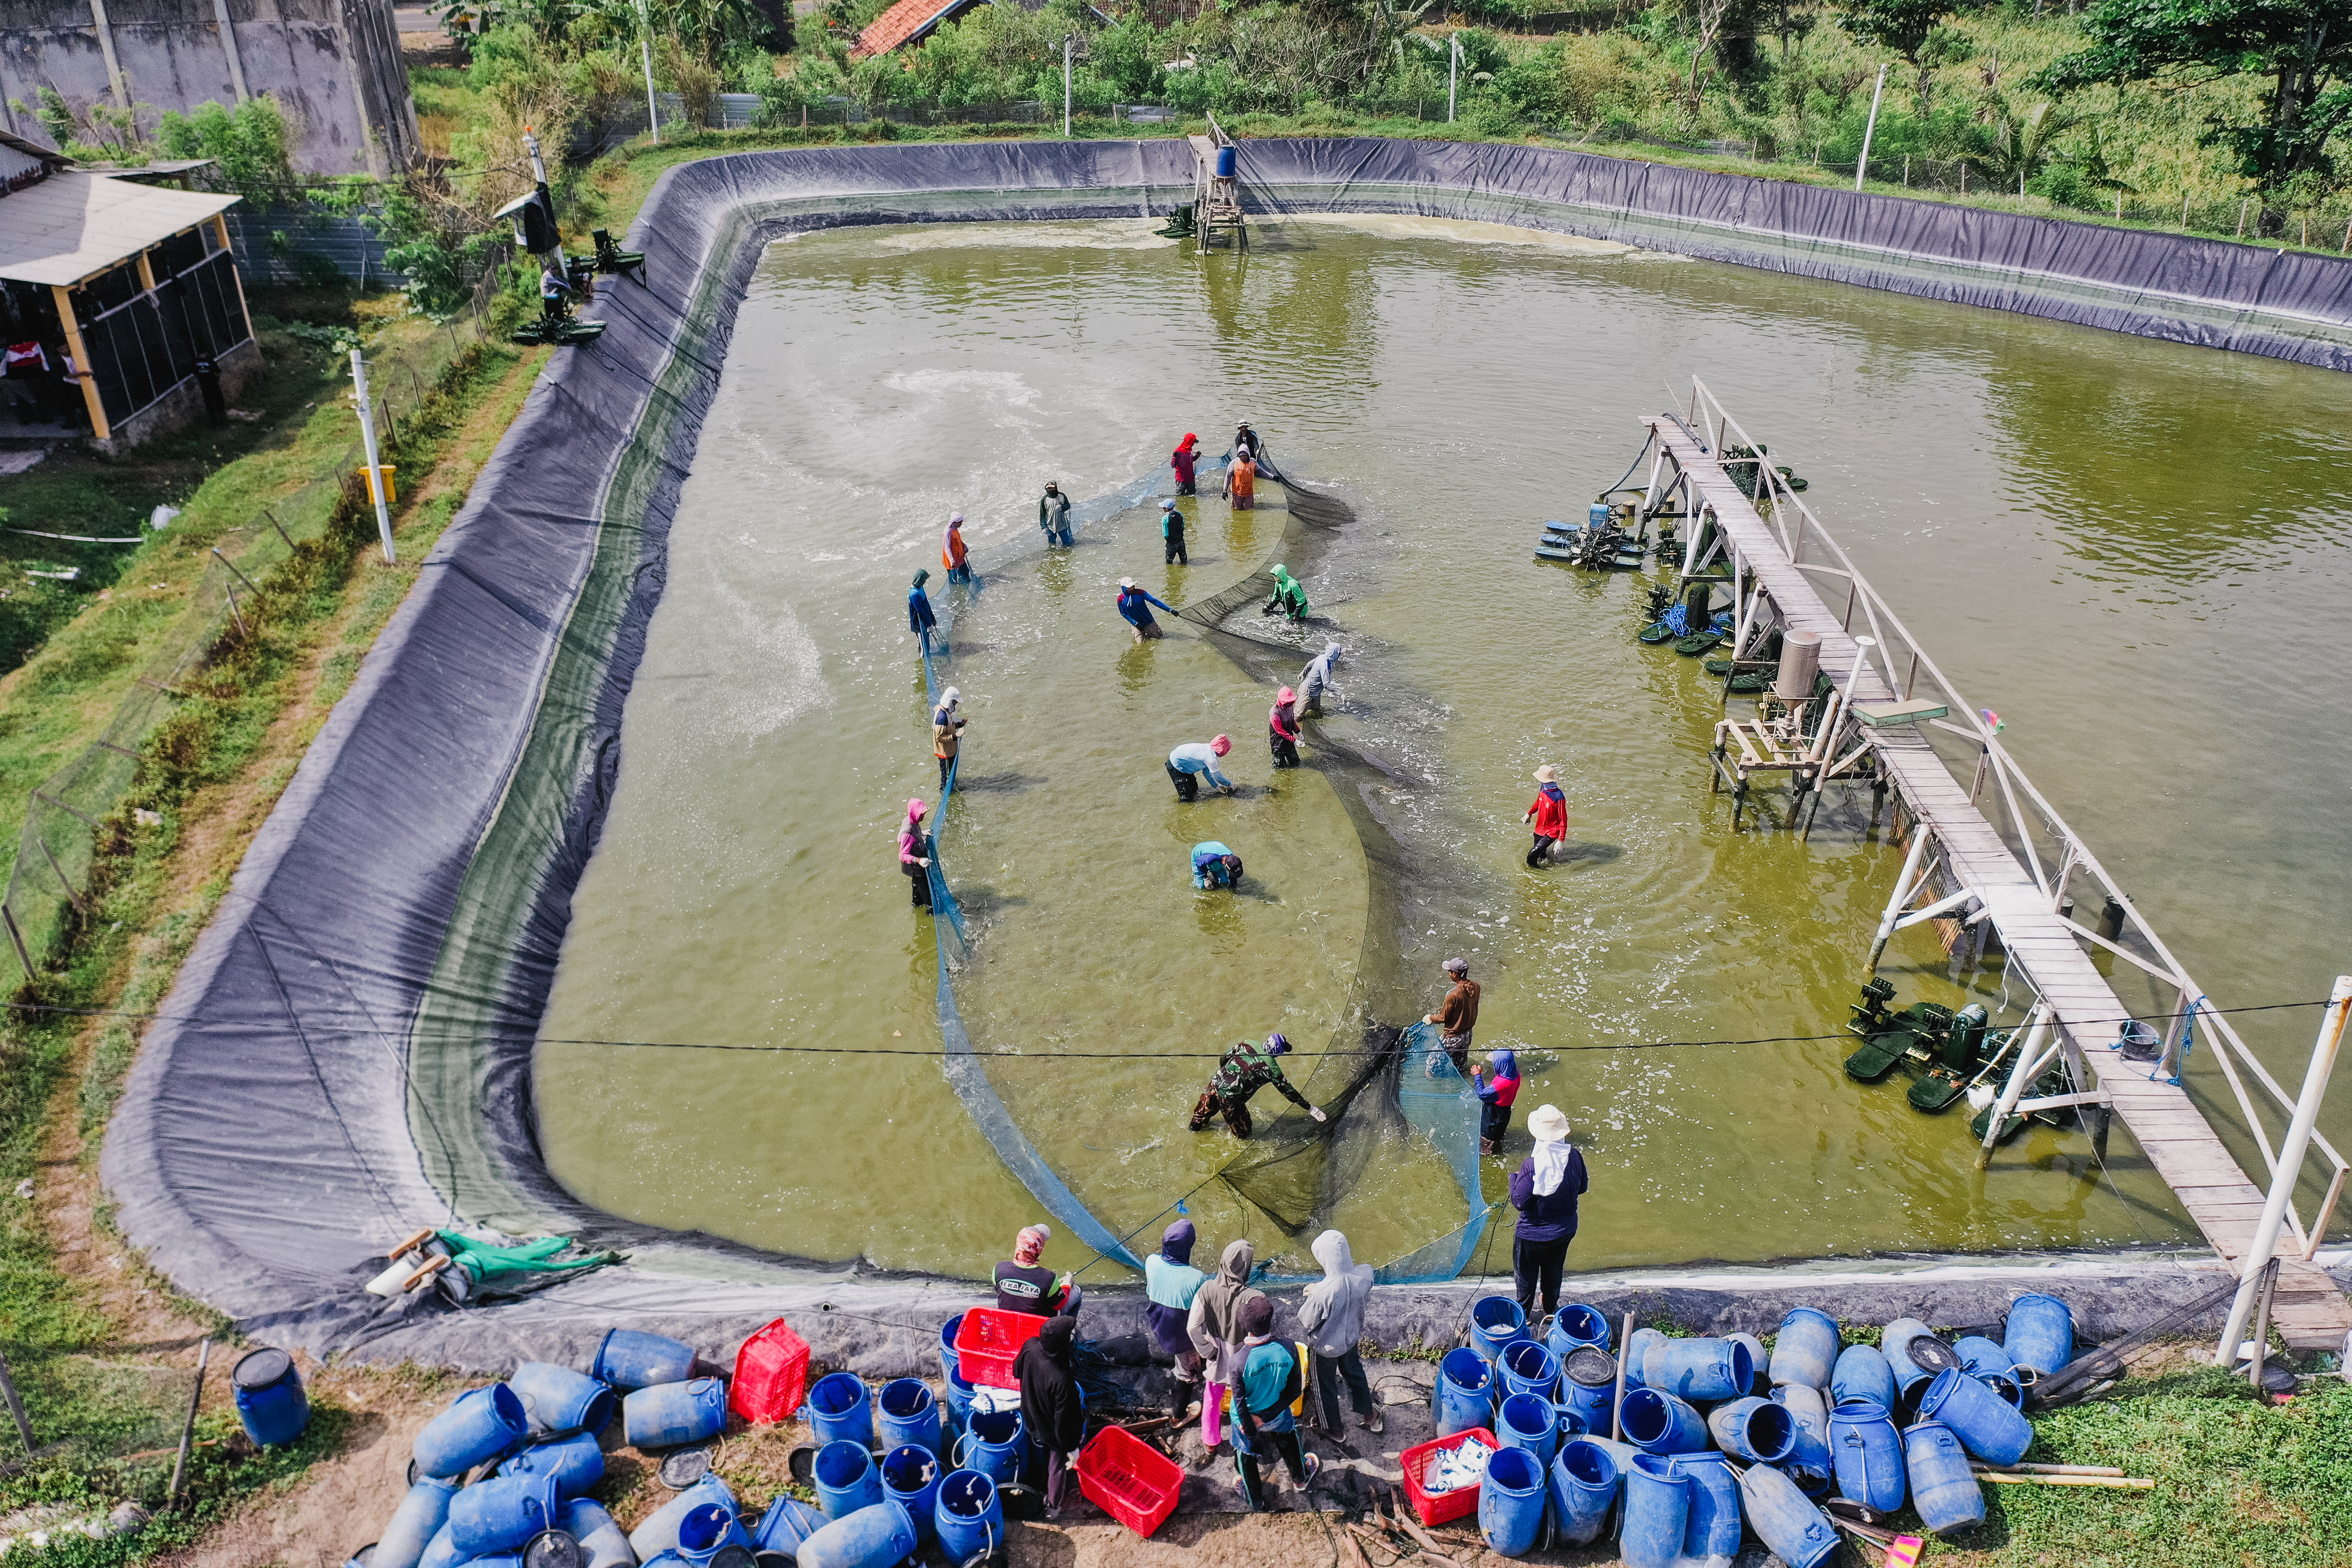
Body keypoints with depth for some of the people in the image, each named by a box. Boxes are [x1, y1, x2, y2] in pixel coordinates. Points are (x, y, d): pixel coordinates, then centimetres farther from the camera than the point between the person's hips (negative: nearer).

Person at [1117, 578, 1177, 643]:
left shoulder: (1140, 592, -16)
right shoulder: (1121, 599, -14)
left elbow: (1154, 601, -17)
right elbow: (1124, 614, -4)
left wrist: (1170, 610, -23)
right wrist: (1135, 624, -15)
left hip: (1148, 621, 1)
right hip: (1136, 624, -1)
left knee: (1160, 637, 6)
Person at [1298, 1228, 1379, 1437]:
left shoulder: (1323, 1292, -42)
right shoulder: (1365, 1274, -27)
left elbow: (1306, 1324, -24)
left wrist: (1308, 1296, -11)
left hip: (1325, 1347, -5)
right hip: (1351, 1338, 5)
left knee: (1326, 1388, 24)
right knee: (1355, 1375, 32)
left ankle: (1333, 1429, 48)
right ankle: (1370, 1418, 54)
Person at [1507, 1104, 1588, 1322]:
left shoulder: (1531, 1165, -32)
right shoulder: (1575, 1156, -18)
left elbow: (1520, 1202, -26)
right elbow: (1582, 1188, -2)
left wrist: (1514, 1178, -11)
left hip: (1534, 1234, -4)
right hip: (1566, 1229, 4)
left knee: (1526, 1273, 22)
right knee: (1554, 1270, 29)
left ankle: (1524, 1313, 41)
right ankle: (1551, 1309, 49)